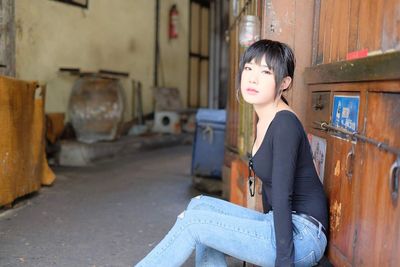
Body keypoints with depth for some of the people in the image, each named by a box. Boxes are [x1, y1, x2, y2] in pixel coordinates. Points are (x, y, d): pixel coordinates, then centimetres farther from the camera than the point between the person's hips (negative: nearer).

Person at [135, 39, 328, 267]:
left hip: (304, 235, -8)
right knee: (201, 205, -1)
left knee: (193, 222, -13)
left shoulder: (285, 124, -19)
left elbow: (283, 198, -23)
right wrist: (269, 232, 26)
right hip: (283, 225, 8)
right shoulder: (265, 119, 9)